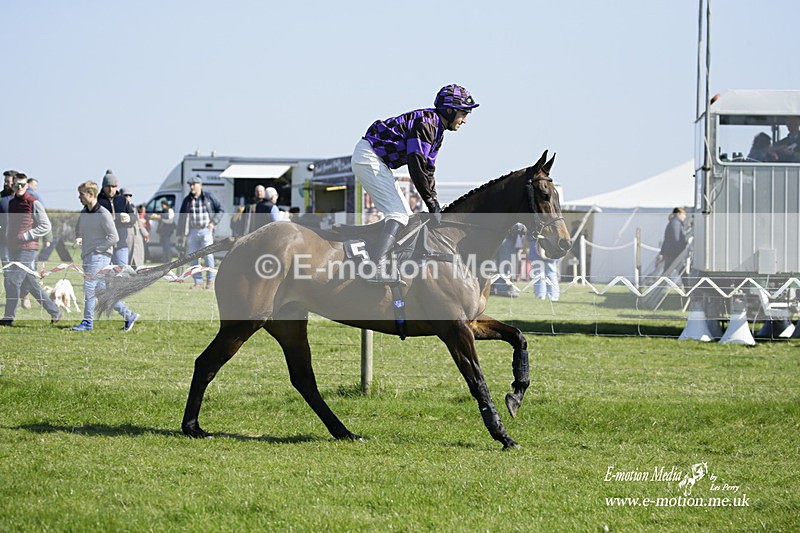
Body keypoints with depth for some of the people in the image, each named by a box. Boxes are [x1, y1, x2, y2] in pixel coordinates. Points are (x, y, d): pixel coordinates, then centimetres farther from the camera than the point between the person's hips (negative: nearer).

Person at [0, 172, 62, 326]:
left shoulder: (33, 203, -7)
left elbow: (46, 226, -8)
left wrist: (25, 236, -12)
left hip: (27, 248, -8)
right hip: (13, 248, 8)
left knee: (13, 281, -11)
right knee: (30, 283, 10)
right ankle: (54, 311, 17)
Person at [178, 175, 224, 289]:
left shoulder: (209, 197, 1)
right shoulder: (187, 200, 9)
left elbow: (221, 210, 6)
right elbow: (182, 216, 14)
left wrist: (214, 222, -6)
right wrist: (181, 233, 8)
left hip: (206, 230, -3)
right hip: (192, 231, 4)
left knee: (208, 255, -10)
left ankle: (210, 281, 1)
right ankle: (198, 282, 8)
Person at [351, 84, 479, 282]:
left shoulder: (437, 131, 14)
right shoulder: (425, 123, -19)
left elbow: (428, 170, 16)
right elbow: (416, 167, -24)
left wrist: (434, 204, 8)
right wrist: (432, 204, -19)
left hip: (377, 161, 11)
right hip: (368, 157, -11)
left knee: (404, 214, 13)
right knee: (399, 215, -16)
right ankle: (375, 270, -26)